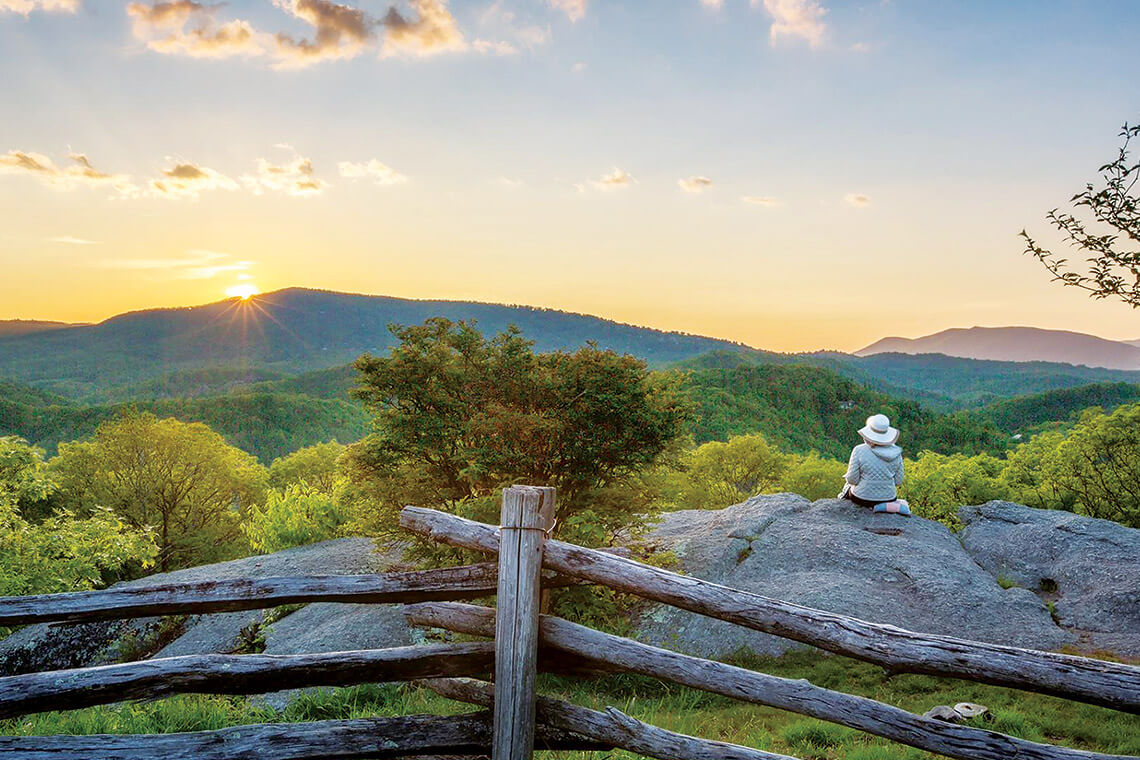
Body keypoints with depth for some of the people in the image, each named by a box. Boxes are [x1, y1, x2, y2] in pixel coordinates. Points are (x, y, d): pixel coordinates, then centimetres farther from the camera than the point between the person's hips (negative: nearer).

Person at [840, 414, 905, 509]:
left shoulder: (859, 451, -20)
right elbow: (898, 481, -2)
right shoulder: (896, 452, -9)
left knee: (849, 486, 32)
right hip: (888, 498, 3)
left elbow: (852, 480, -16)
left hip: (862, 498, -3)